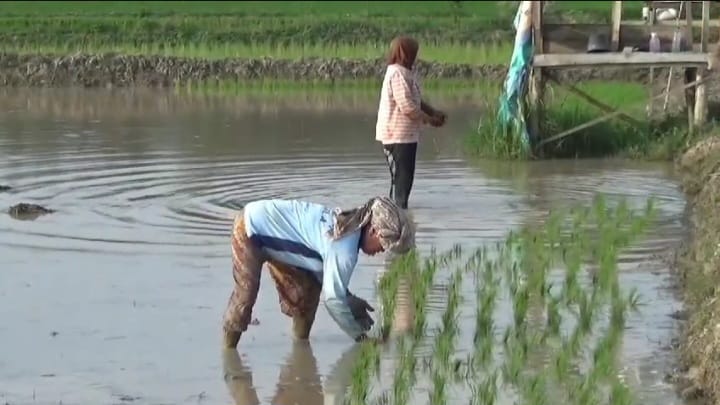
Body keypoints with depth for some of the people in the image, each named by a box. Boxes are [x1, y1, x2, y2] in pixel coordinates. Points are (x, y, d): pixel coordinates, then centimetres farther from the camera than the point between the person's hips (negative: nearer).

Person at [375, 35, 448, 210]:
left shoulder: (406, 73, 14)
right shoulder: (398, 74, -19)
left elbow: (417, 101, 21)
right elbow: (407, 106, -23)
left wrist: (434, 112, 8)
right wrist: (429, 120, -13)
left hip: (406, 135, 10)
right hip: (398, 135, -10)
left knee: (403, 176, 15)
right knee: (402, 177, -7)